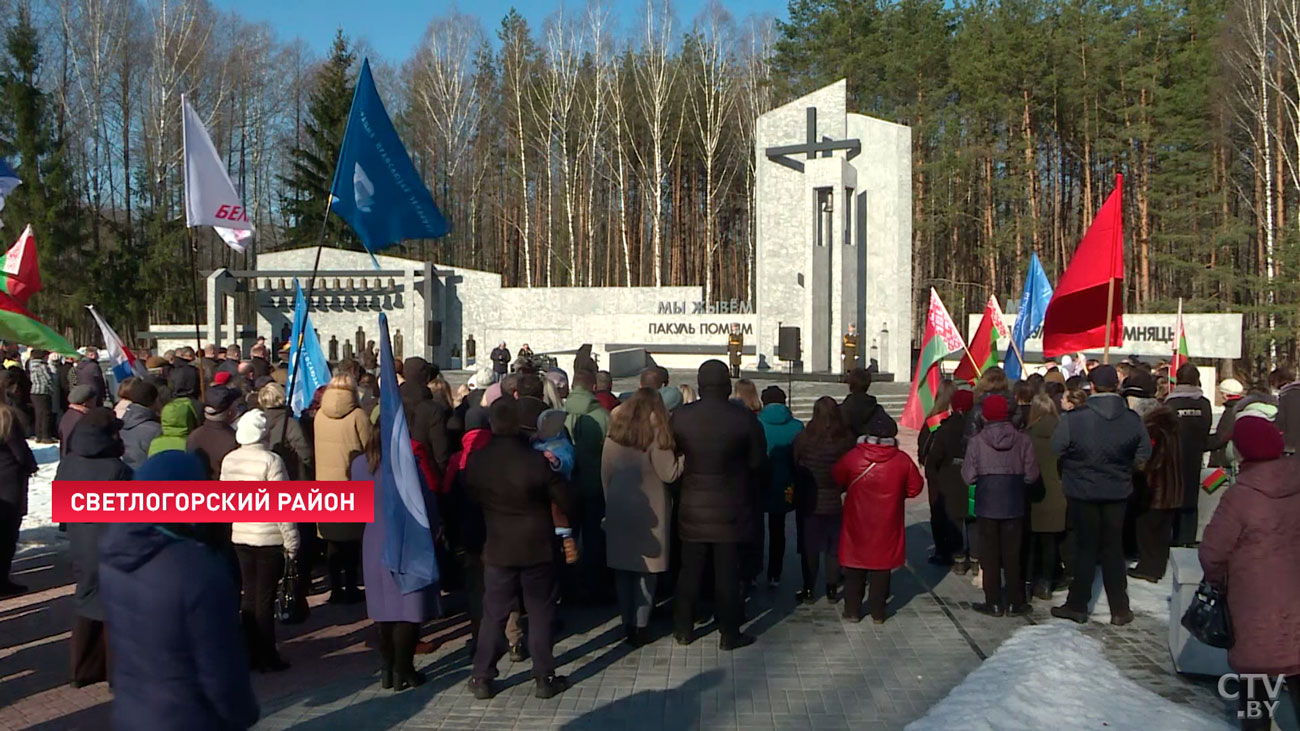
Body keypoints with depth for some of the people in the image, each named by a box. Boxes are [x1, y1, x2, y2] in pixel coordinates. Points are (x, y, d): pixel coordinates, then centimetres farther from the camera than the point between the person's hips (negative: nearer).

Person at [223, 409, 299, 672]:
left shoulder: (228, 460, 3)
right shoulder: (271, 460, -15)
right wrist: (291, 542, -10)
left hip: (240, 536, 6)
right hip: (270, 539, -6)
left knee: (249, 595, 14)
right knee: (265, 597, 1)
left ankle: (251, 654, 21)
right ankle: (267, 658, 9)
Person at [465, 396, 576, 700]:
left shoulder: (475, 461, -8)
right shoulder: (536, 460, -18)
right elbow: (567, 502, -11)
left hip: (498, 548, 3)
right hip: (537, 548, -2)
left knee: (493, 614, 13)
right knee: (541, 613, 9)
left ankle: (482, 678, 18)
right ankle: (544, 678, 15)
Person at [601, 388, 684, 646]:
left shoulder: (614, 434, 2)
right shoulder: (655, 435, -13)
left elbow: (605, 474, 7)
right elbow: (669, 473, -15)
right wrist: (683, 457, 0)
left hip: (618, 511, 4)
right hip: (649, 511, -4)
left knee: (622, 568, 12)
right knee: (646, 571, 4)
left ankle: (627, 623, 18)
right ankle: (640, 627, 3)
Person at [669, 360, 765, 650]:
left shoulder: (680, 417, -8)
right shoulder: (744, 418, -13)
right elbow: (757, 462, -5)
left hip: (692, 509, 2)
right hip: (731, 511, -2)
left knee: (689, 570, 14)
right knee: (727, 572, 7)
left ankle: (683, 629, 24)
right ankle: (729, 634, 15)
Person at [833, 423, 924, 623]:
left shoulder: (853, 457, -11)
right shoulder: (902, 460, -9)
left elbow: (836, 479, 3)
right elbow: (915, 487, 1)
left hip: (857, 524, 0)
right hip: (886, 525, 1)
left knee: (854, 570, 12)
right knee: (882, 566, 11)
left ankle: (852, 610, 16)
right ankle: (877, 612, 16)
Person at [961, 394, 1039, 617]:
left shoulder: (976, 441, -10)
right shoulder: (1022, 440, -7)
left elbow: (969, 477, -10)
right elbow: (1031, 475, -5)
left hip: (986, 505, -1)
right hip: (1014, 506, 1)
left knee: (989, 554, 8)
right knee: (1013, 554, 11)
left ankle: (994, 602, 12)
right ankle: (1015, 602, 16)